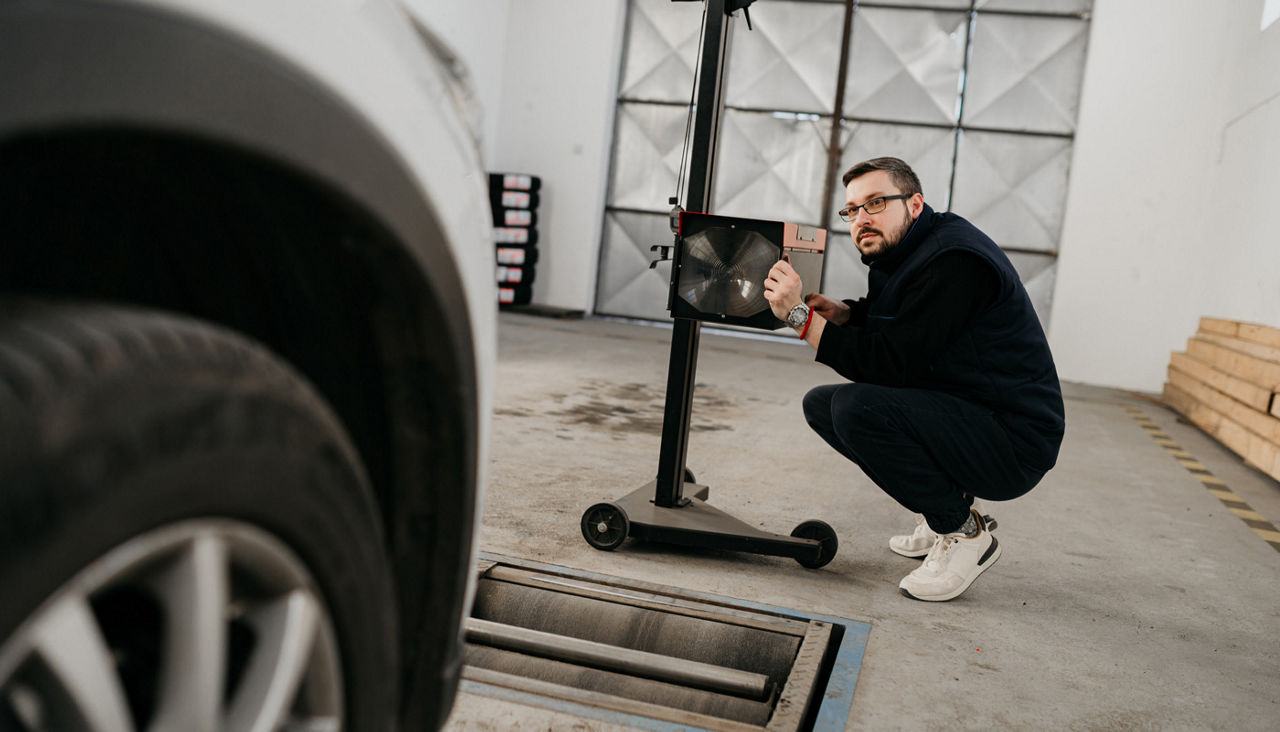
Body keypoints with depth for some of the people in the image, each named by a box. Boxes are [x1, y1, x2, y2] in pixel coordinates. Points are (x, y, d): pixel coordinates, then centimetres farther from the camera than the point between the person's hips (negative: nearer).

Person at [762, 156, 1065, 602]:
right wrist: (842, 314, 0)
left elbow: (892, 365, -27)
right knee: (822, 405, 8)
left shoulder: (955, 260, -22)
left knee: (857, 408, -28)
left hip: (1014, 444, -10)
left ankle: (964, 533, -8)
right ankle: (944, 509, 13)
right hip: (957, 415, 10)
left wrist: (801, 316, -25)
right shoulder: (897, 254, 8)